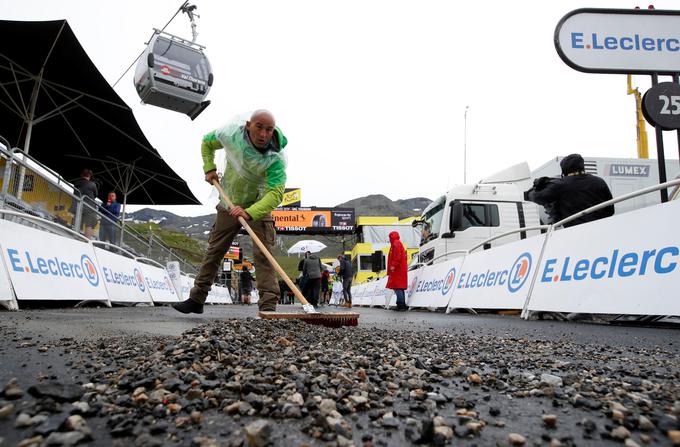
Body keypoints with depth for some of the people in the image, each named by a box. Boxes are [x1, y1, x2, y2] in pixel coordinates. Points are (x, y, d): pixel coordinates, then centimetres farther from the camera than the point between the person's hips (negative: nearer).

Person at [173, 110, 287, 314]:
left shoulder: (276, 157, -31)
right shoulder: (231, 133, -19)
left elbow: (276, 192, -43)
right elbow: (207, 141, 4)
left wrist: (249, 212, -56)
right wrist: (209, 168, -9)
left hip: (258, 206, -4)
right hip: (229, 204, 4)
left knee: (263, 254, -17)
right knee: (213, 251, 11)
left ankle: (268, 305, -14)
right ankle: (196, 299, 24)